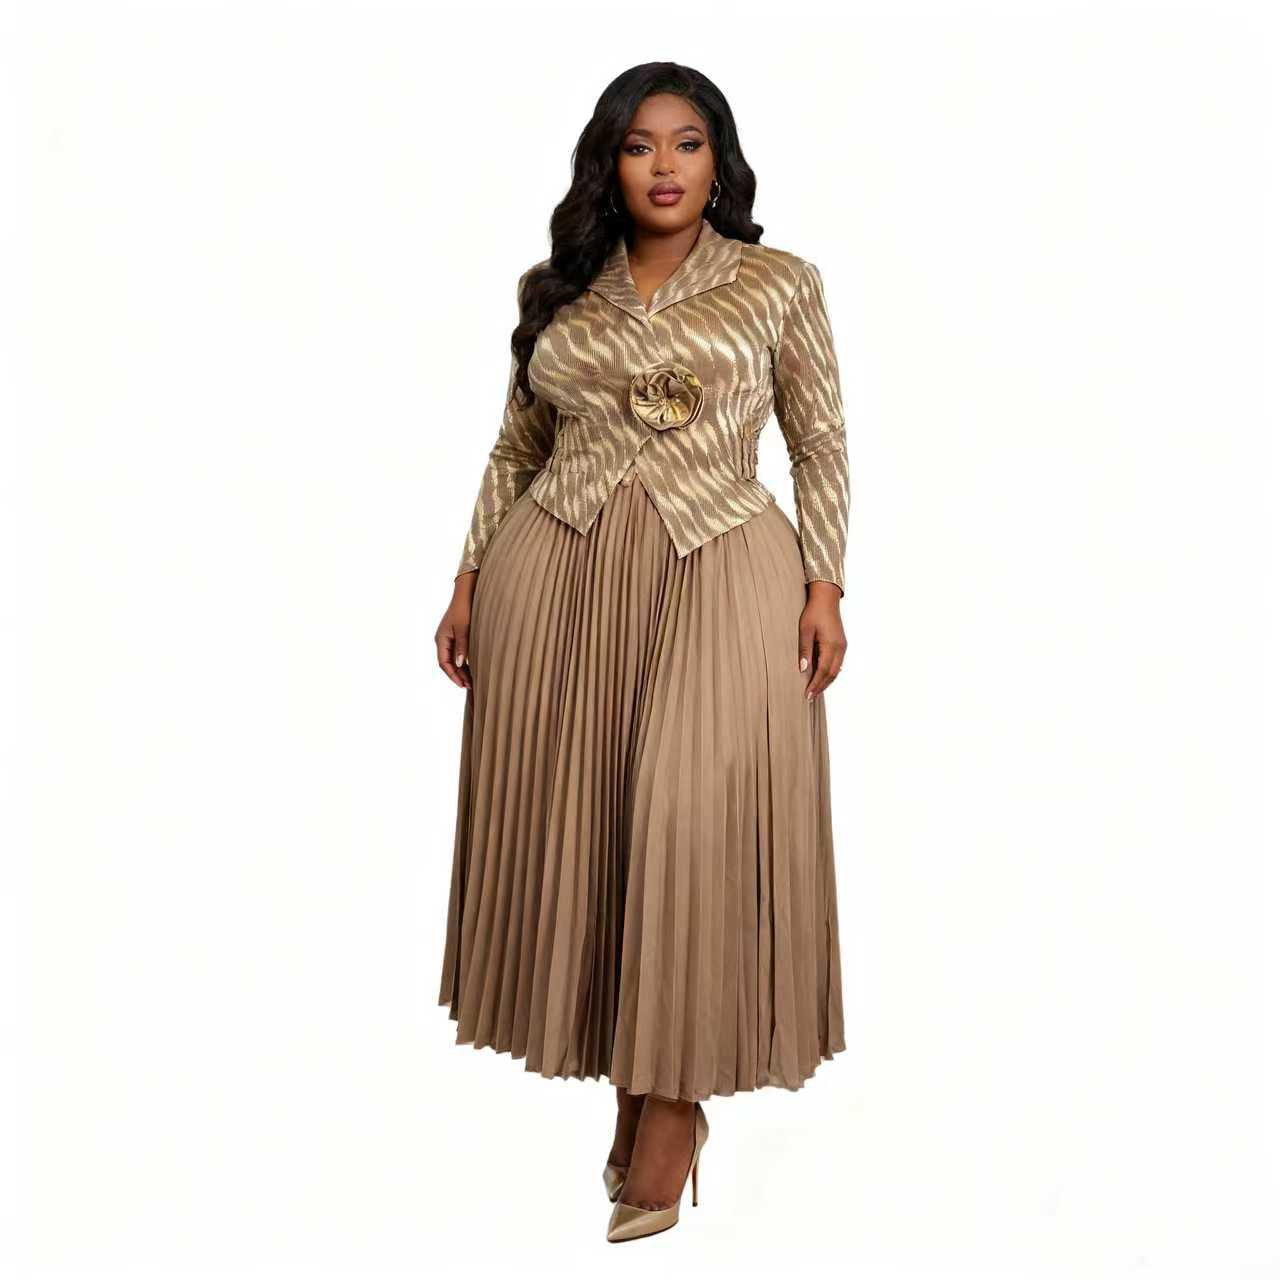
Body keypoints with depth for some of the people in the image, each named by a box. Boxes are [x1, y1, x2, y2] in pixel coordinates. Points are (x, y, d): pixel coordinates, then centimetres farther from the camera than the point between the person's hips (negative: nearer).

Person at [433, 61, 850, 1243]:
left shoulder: (781, 284, 6)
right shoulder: (559, 292, 13)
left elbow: (822, 446, 5)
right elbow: (516, 448, 15)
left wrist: (825, 585, -4)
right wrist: (470, 579, 9)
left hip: (719, 569, -3)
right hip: (552, 569, 3)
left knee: (695, 813, -11)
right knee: (571, 813, 3)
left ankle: (675, 1092, 4)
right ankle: (621, 1061, 19)